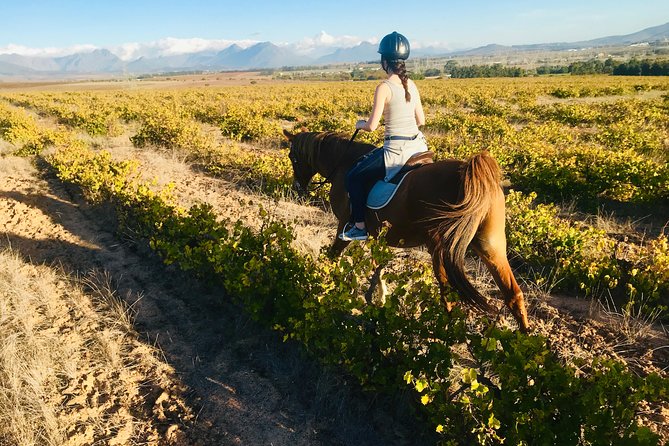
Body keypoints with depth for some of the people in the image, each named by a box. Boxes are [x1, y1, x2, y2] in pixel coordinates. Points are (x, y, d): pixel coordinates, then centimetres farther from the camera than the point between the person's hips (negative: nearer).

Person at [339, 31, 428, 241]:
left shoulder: (384, 87, -14)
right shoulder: (411, 84, 7)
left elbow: (371, 126, -15)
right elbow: (421, 120, 12)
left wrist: (360, 123, 7)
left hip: (397, 151, -8)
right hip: (418, 145, 8)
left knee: (354, 177, 7)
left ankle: (359, 226, 9)